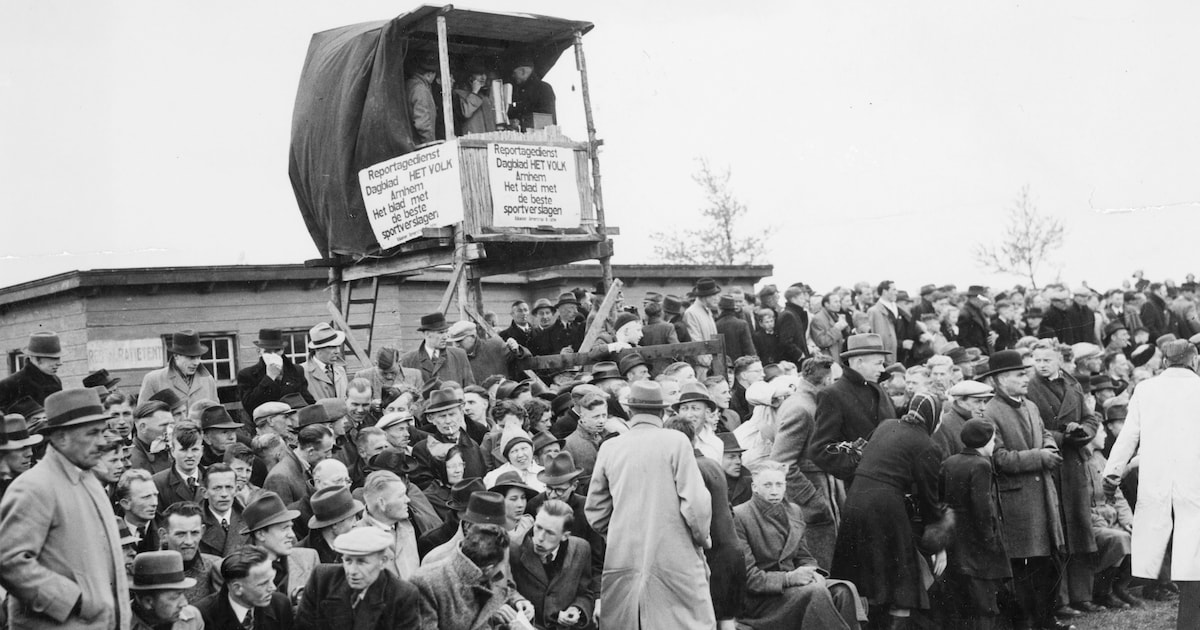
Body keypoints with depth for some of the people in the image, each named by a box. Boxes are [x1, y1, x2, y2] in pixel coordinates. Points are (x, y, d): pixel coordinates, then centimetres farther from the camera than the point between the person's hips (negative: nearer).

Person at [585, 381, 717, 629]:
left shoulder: (610, 448, 4)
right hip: (674, 560, -3)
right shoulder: (675, 442, -6)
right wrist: (701, 538, 7)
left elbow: (595, 511, 8)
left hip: (622, 560, 4)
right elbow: (696, 502, -10)